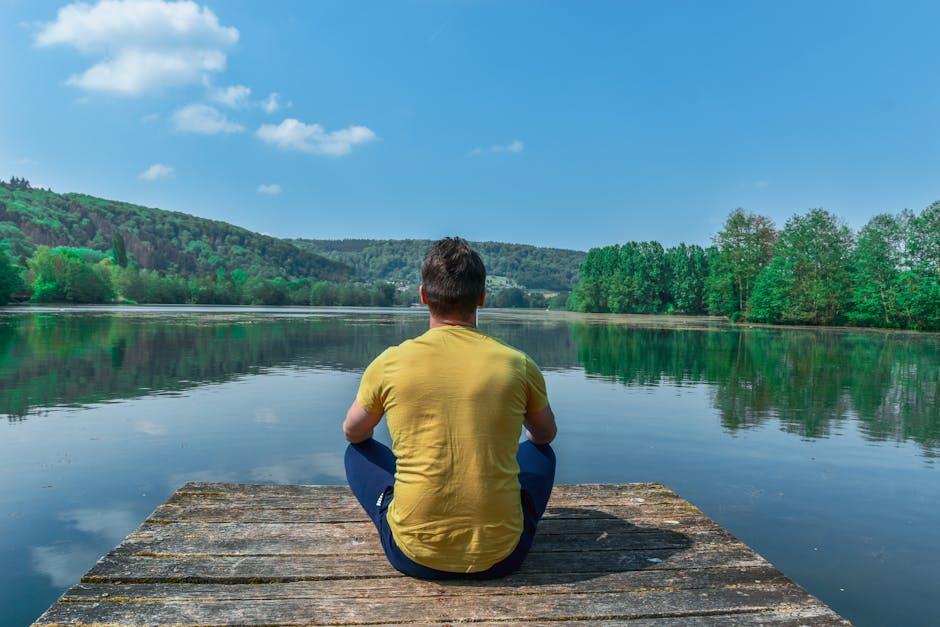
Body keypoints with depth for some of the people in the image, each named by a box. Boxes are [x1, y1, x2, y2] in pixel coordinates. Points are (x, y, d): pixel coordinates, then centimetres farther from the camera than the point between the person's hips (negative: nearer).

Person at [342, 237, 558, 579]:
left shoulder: (390, 362, -8)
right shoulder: (518, 364, -5)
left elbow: (353, 434, 12)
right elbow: (545, 434, 16)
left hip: (415, 556, -1)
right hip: (501, 556, 1)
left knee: (357, 453, 24)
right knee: (540, 453, 27)